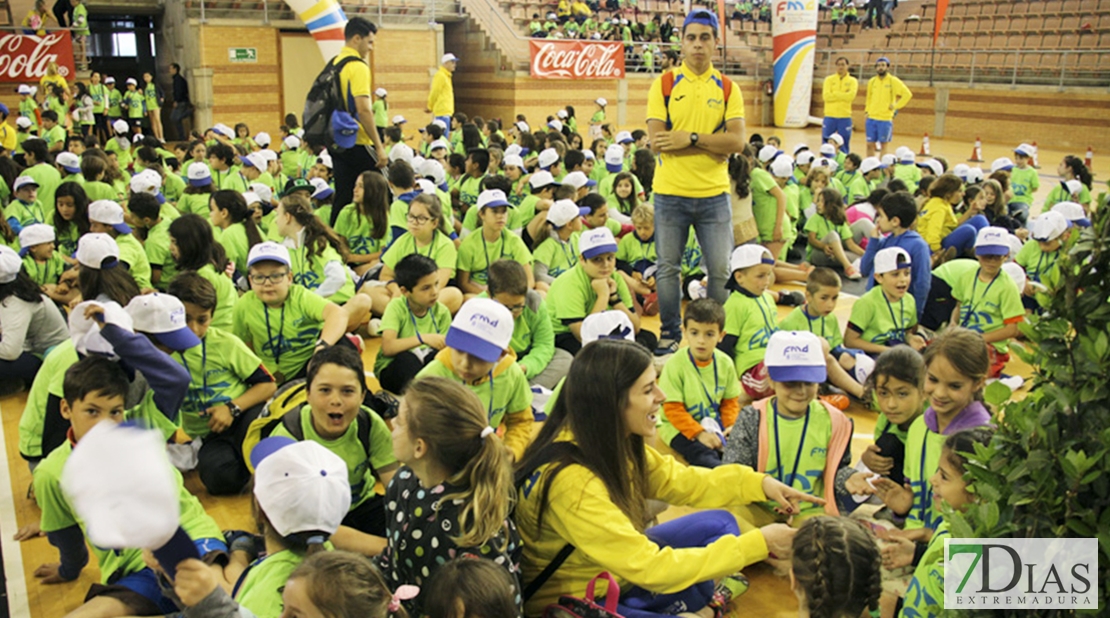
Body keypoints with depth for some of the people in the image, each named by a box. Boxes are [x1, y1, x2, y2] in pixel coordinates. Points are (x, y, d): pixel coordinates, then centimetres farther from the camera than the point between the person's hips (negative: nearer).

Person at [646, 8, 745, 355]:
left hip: (714, 193, 1)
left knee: (720, 270, 3)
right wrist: (712, 143, -12)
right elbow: (656, 140, -10)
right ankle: (670, 335, 20)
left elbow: (737, 141, -7)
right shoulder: (664, 84, 1)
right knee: (668, 267, 6)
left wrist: (690, 138, -17)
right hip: (670, 192, -1)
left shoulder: (727, 88, 5)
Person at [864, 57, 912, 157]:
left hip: (886, 119, -4)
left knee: (883, 144, 3)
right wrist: (867, 109, 12)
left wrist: (896, 106, -10)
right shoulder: (871, 81, 9)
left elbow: (907, 94, -6)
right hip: (871, 118, 4)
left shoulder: (893, 81, -4)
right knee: (870, 144, 5)